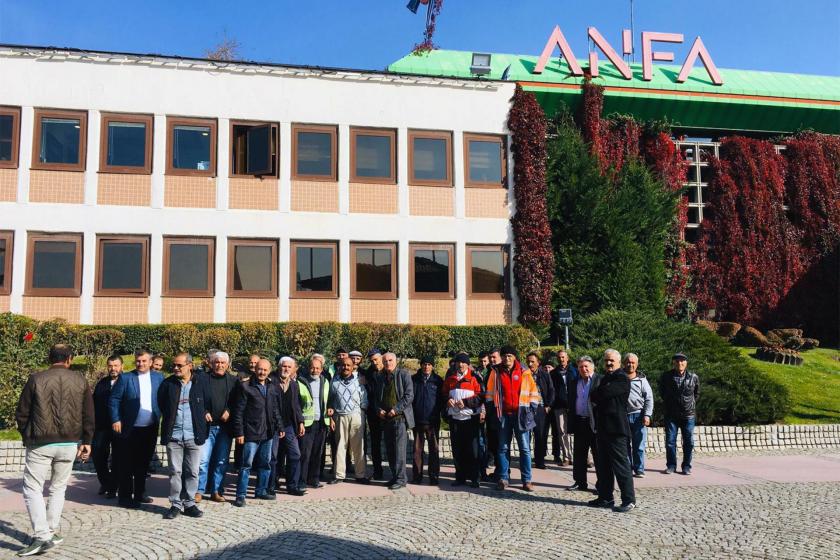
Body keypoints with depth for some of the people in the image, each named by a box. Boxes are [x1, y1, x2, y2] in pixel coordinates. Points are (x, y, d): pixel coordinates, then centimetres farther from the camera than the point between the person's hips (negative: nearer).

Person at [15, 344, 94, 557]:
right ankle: (52, 532, 19)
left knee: (32, 488, 3)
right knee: (58, 488, 17)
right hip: (69, 444, 3)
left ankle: (41, 536, -8)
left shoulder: (36, 379, -4)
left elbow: (21, 413, 2)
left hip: (40, 444, -3)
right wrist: (86, 441, 11)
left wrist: (26, 436, 17)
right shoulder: (80, 380, 3)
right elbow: (89, 415, 4)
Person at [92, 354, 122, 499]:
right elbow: (94, 404, 10)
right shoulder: (101, 383, 10)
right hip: (101, 426, 4)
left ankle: (112, 487, 16)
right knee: (98, 456, 4)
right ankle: (105, 483, 25)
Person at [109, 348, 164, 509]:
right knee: (127, 465, 4)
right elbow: (114, 400, -3)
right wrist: (116, 420, -10)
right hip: (130, 429, -3)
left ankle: (139, 493, 26)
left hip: (150, 429, 3)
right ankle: (125, 497, 12)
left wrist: (161, 419, -3)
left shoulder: (158, 378, 6)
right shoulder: (125, 378, -3)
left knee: (144, 464, 14)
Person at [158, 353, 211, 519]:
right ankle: (175, 504, 14)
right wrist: (169, 419, 13)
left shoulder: (202, 381, -1)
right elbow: (161, 404, 14)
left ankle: (189, 504, 17)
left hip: (194, 436, 0)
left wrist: (205, 412, 4)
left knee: (192, 472, 7)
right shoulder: (168, 383, 1)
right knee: (175, 471, 5)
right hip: (173, 435, 0)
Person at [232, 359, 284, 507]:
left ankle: (261, 491, 26)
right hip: (251, 433, -6)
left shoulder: (272, 388, 11)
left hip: (268, 433, 6)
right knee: (246, 464, -3)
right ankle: (240, 495, 5)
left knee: (265, 464, 13)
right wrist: (239, 433, -12)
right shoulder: (245, 387, -6)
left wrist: (279, 427, 9)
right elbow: (238, 411, -8)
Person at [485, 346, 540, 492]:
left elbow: (533, 392, 5)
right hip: (503, 415, 1)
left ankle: (526, 480, 6)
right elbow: (490, 393, 8)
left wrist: (532, 410, -2)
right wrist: (491, 411, 2)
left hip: (521, 414, -1)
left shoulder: (524, 373, 1)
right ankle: (503, 478, 13)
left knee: (524, 448, 0)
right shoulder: (496, 373, 4)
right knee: (503, 448, 6)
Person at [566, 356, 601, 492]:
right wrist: (571, 424, 8)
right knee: (579, 454, 11)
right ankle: (580, 482, 21)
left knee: (599, 454, 3)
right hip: (579, 422, 5)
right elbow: (571, 403, 14)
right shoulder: (573, 382, 12)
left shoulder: (601, 380, -4)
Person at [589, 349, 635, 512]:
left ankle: (629, 500, 2)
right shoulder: (604, 378, 20)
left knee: (621, 465, -5)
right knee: (602, 466, 13)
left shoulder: (622, 379, -9)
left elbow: (604, 392, -21)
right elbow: (595, 399, 24)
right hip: (602, 428, 9)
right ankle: (605, 497, 22)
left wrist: (593, 395, -2)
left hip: (616, 429, -9)